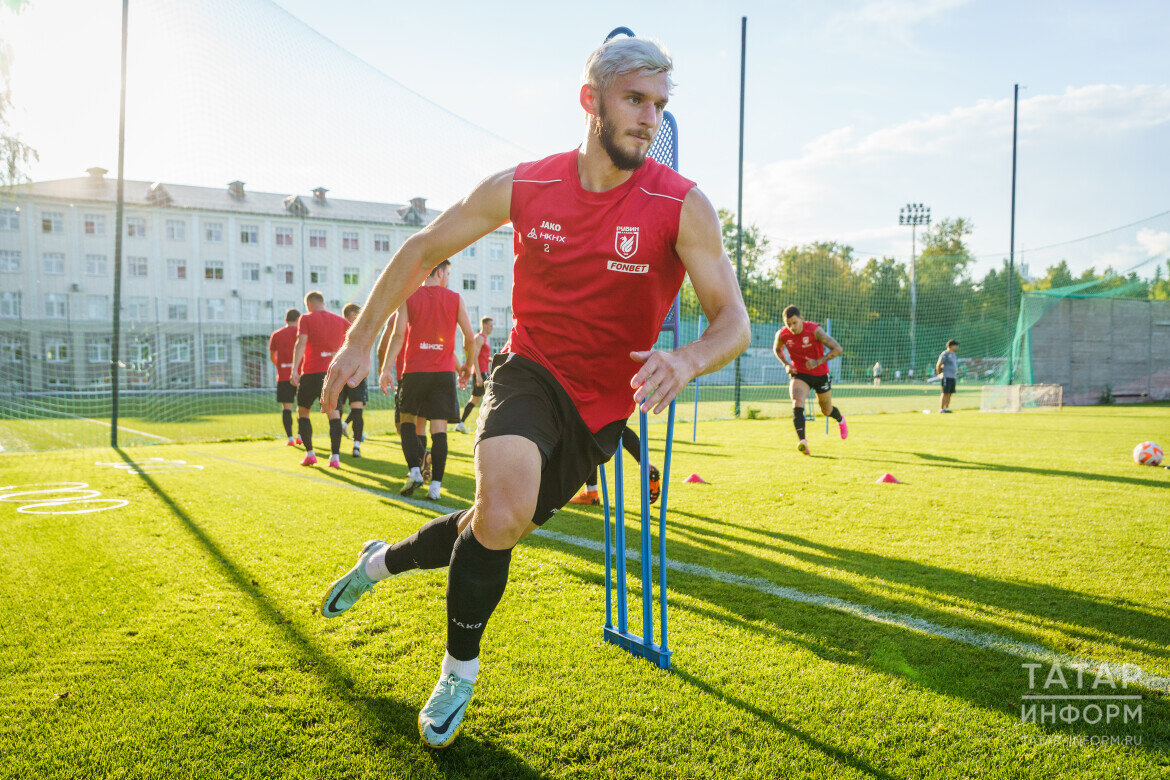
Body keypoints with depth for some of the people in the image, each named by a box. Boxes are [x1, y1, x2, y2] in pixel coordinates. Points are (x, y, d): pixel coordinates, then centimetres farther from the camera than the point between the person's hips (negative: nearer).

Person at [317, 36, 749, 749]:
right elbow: (423, 250, 4)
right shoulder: (522, 188, -9)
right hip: (530, 371, -1)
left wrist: (686, 360, -38)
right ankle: (461, 671, 3)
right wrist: (360, 342, 1)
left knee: (495, 528, 10)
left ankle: (382, 561, 44)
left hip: (600, 408, 1)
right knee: (501, 516, -27)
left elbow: (734, 320, -15)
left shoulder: (683, 206, -14)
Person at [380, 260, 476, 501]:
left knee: (408, 420, 17)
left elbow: (398, 335, -5)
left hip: (414, 371, 0)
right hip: (444, 372, 0)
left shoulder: (409, 297, 3)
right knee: (439, 428, 1)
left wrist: (386, 369, -4)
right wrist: (468, 365, 17)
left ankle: (414, 470, -1)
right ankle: (435, 485, -3)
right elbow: (470, 338, 3)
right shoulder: (455, 299, 3)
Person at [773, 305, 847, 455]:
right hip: (799, 374, 1)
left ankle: (840, 420, 53)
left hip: (820, 374, -1)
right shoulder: (782, 334, -14)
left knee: (826, 410, 16)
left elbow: (838, 349, -21)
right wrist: (786, 365, -7)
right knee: (797, 404, -27)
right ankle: (802, 441, -36)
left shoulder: (814, 330, -23)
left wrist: (818, 362, -30)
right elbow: (776, 349, 10)